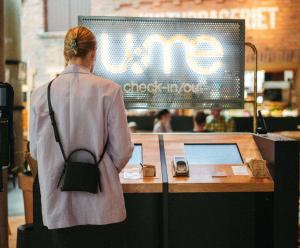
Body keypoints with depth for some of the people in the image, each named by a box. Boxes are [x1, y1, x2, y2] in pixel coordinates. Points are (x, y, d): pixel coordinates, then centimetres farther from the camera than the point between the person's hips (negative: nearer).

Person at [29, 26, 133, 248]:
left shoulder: (41, 94, -4)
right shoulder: (109, 90, -11)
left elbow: (35, 150, 5)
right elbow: (122, 149, -8)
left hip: (59, 206, 2)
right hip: (101, 206, -2)